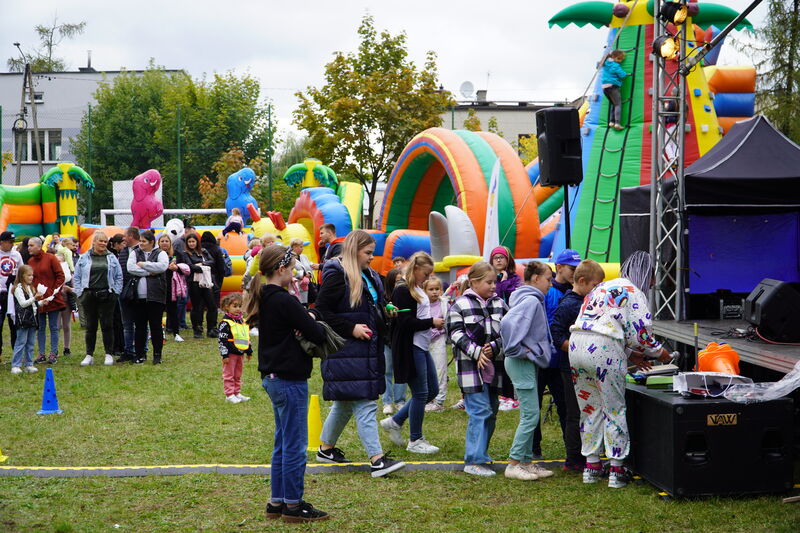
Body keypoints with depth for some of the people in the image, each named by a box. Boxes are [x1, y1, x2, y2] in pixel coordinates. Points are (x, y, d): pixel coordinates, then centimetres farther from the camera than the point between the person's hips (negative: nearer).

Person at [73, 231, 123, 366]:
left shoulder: (112, 258, 6)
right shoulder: (84, 258, 6)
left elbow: (119, 277, 8)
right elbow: (76, 277, 8)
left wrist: (116, 292, 0)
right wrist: (79, 293, 1)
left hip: (107, 296, 0)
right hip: (89, 296, 0)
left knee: (107, 325, 0)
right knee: (90, 326, 6)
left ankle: (109, 354, 8)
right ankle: (89, 355, 12)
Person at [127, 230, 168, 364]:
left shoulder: (160, 253, 5)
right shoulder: (135, 254, 12)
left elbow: (162, 266, -16)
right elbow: (130, 268, -5)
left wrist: (143, 264, -9)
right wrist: (149, 272, -11)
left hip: (155, 296, -3)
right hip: (138, 297, 3)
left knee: (156, 326, -1)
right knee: (140, 326, 6)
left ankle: (157, 355, 7)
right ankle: (140, 354, 14)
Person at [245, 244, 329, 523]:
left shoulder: (263, 299, 10)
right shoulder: (284, 301, -19)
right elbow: (317, 334, -17)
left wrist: (309, 316, -3)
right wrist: (315, 323, 3)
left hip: (273, 378, 10)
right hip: (290, 380, -10)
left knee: (283, 443, 17)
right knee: (295, 445, -1)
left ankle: (277, 502, 22)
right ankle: (293, 505, 6)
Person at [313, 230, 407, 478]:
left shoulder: (370, 277, 16)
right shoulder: (337, 276, -12)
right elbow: (322, 311, -16)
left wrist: (385, 313, 7)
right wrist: (351, 329, -20)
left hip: (368, 352, 9)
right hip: (346, 352, -9)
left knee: (345, 403, 17)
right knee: (364, 404, -11)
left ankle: (326, 448, 31)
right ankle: (377, 459, -12)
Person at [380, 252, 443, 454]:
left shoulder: (418, 290, 16)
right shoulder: (403, 291, -14)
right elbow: (406, 322, -20)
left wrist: (436, 323, 5)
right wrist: (432, 322, -14)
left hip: (422, 347, 10)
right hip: (410, 348, -10)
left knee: (432, 390, 14)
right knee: (420, 393, -3)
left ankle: (394, 421, 22)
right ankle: (415, 441, 10)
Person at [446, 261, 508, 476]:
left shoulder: (500, 304, 12)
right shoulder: (460, 305, 0)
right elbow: (456, 334, -5)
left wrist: (494, 347, -12)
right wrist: (476, 352, -16)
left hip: (494, 366, 5)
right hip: (470, 365, -5)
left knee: (491, 411, 9)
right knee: (479, 411, -11)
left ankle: (480, 454, 22)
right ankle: (474, 461, -9)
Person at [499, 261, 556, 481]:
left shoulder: (534, 300, 15)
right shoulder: (531, 300, -16)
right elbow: (508, 323, -31)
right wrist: (517, 350, -20)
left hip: (528, 362, 10)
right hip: (522, 363, -10)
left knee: (529, 416, 13)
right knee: (530, 416, -8)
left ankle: (526, 462, 19)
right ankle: (514, 464, -3)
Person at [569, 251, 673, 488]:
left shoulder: (602, 287, 25)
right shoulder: (634, 293, 0)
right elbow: (640, 334, -6)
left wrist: (630, 355, 26)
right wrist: (658, 352, 14)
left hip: (577, 344, 7)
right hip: (603, 351, -7)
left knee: (590, 408, 16)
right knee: (614, 410, 4)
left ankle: (591, 465, 21)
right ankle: (616, 469, 6)